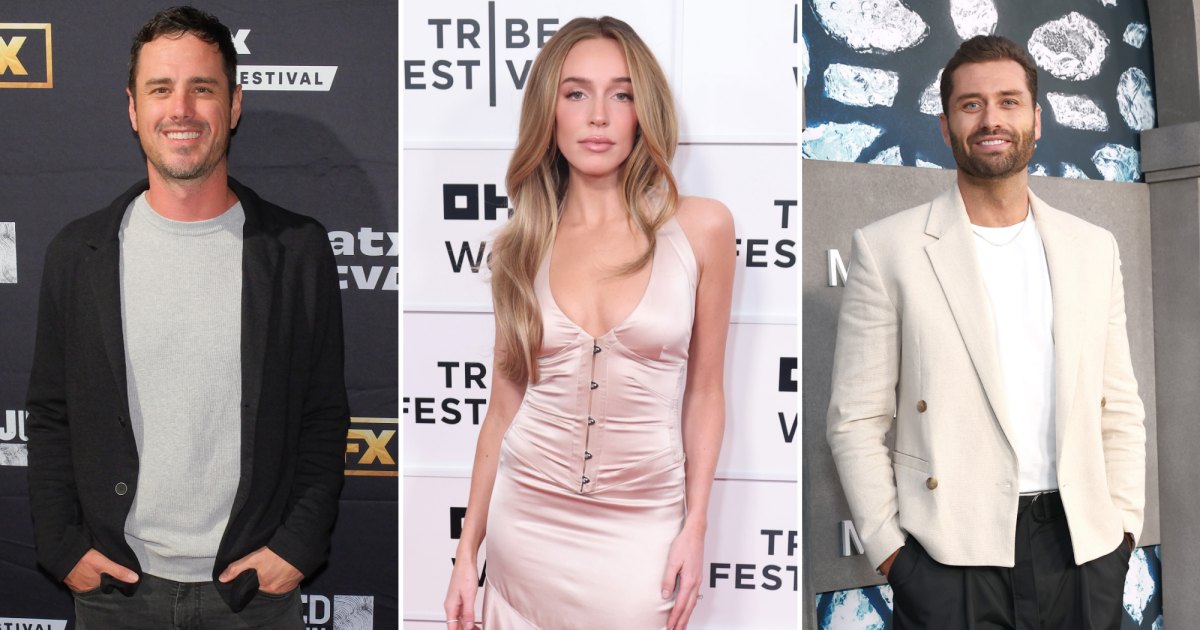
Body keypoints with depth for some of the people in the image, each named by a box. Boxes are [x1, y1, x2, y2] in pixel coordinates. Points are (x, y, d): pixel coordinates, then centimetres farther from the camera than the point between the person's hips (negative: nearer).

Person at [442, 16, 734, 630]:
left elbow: (704, 392, 0)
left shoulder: (701, 227, -6)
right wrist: (467, 550, 6)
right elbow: (504, 401, 5)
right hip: (528, 515, 2)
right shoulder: (524, 245, 0)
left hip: (639, 526, -2)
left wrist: (696, 527, -3)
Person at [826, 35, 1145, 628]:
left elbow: (1119, 408, 13)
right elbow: (856, 420, -3)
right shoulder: (887, 248, -2)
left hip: (1082, 550, 4)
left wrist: (1122, 524, 4)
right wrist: (889, 549, -8)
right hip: (951, 558, -3)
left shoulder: (1093, 249, 10)